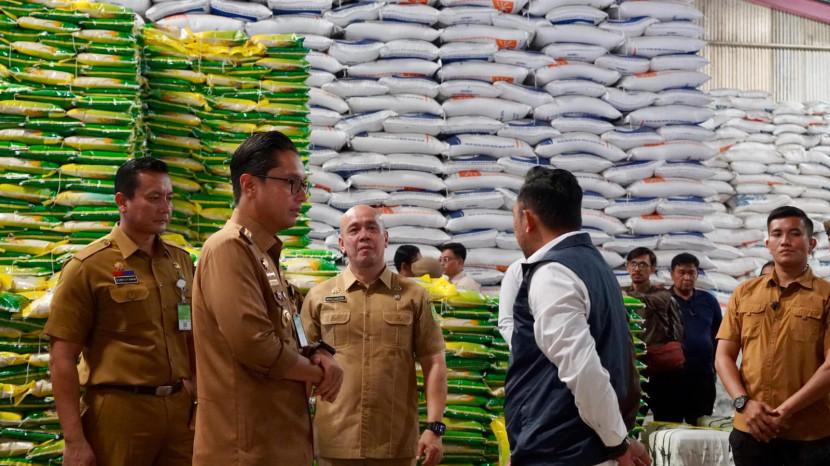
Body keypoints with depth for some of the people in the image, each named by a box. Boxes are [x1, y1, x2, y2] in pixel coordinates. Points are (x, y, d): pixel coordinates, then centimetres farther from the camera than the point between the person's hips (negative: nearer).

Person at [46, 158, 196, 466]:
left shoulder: (181, 261, 10)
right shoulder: (88, 267, -5)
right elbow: (62, 358, -8)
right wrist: (74, 440, -13)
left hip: (182, 410, 5)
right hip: (119, 412, -5)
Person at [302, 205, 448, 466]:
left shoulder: (414, 296, 6)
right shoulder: (318, 297, 8)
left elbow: (434, 363, 3)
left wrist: (434, 427, -6)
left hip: (396, 443, 0)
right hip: (335, 442, 0)